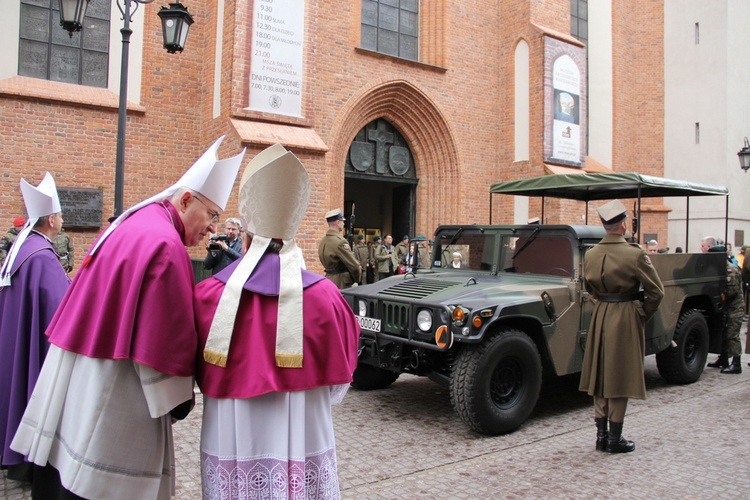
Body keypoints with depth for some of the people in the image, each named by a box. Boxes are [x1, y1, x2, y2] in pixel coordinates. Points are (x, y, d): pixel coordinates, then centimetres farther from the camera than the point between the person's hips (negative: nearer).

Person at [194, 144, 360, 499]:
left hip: (231, 451, 1)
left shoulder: (209, 296, -13)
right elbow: (337, 382, -2)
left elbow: (199, 374, 2)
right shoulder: (324, 297, -14)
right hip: (303, 451, 0)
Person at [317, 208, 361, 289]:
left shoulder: (323, 241, 9)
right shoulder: (340, 242, -18)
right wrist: (356, 279, 1)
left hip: (329, 279, 9)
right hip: (342, 283, -9)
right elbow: (354, 265, -17)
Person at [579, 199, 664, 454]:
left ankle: (601, 434, 20)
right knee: (620, 376, 3)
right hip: (626, 317, -5)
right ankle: (615, 439, 12)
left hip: (600, 315, 5)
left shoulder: (590, 255, 1)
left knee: (599, 374, 13)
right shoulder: (635, 254, -14)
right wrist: (643, 315, 4)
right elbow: (656, 292, -9)